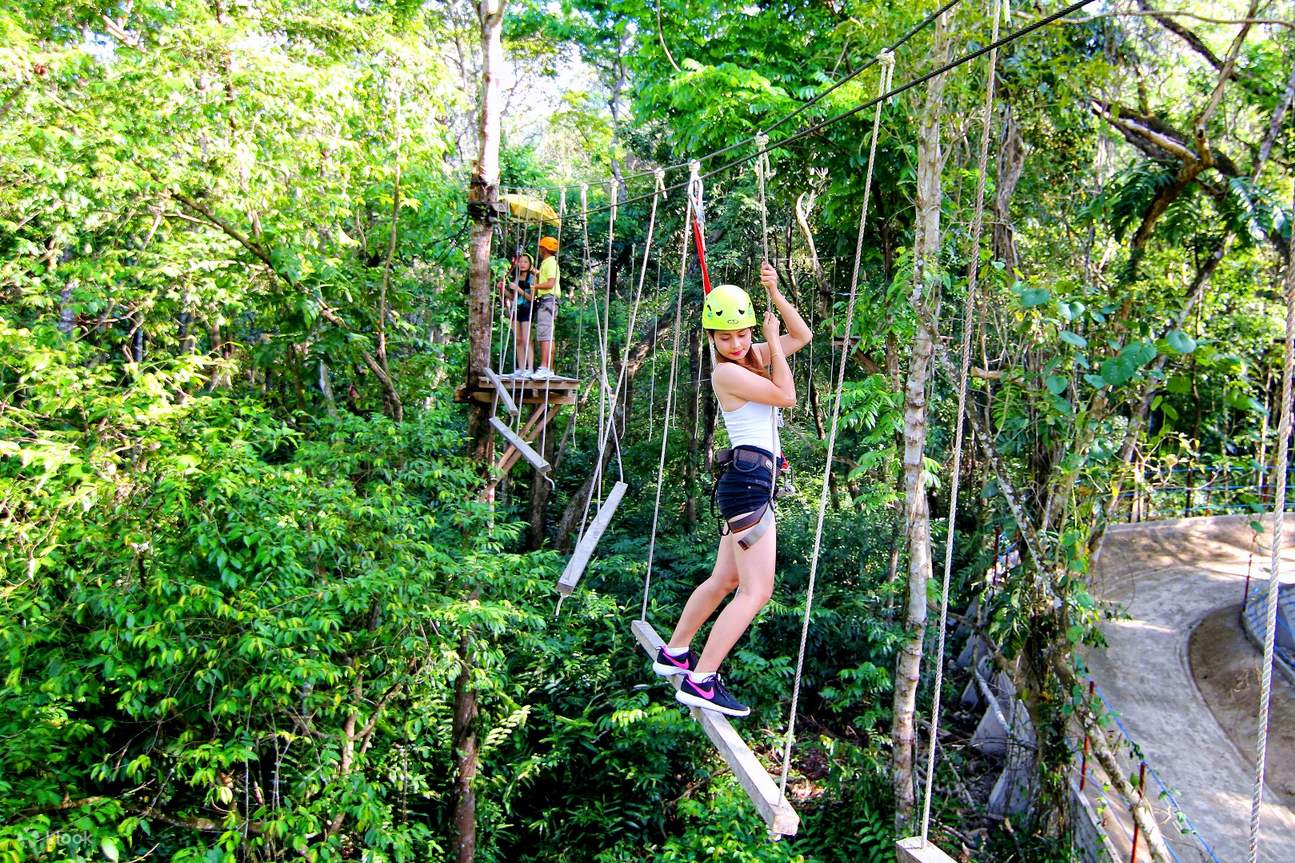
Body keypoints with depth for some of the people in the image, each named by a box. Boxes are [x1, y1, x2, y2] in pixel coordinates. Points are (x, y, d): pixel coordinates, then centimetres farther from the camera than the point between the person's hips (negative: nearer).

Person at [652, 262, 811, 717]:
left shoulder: (752, 358, 15)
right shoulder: (726, 372, -12)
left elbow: (802, 336, 19)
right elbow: (786, 395, -9)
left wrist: (776, 293, 8)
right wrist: (772, 341, -1)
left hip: (748, 481, 10)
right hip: (748, 479, -10)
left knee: (724, 580, 19)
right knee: (756, 591, -11)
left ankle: (673, 653, 31)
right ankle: (699, 681, -10)